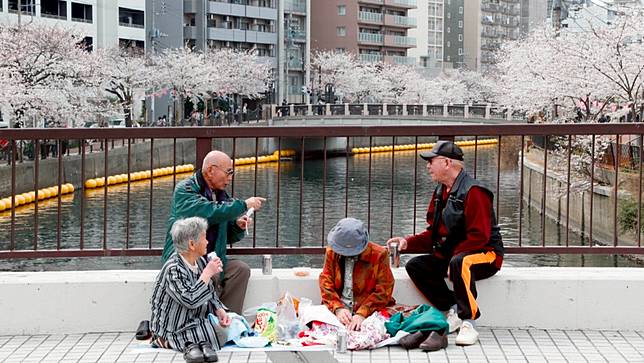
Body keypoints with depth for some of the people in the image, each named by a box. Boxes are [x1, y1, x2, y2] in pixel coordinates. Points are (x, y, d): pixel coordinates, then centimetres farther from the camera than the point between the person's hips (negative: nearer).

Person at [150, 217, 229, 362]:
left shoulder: (201, 262, 5)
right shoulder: (173, 269, -20)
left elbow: (211, 295, 16)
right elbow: (191, 300, -30)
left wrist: (219, 310, -3)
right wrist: (208, 273, -23)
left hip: (197, 320, 8)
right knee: (219, 335, -25)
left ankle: (192, 344, -13)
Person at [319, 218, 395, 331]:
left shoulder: (379, 254, -1)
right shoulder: (331, 252, 8)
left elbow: (383, 291, -5)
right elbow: (326, 283, 3)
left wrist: (362, 313, -18)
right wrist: (337, 308, -15)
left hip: (368, 312, -2)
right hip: (338, 310, 2)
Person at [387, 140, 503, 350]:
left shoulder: (473, 191, -17)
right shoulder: (440, 193, 12)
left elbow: (479, 237, -22)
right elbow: (433, 234, 12)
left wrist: (453, 256, -24)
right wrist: (408, 242, -2)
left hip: (486, 254, -9)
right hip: (450, 255, 9)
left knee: (459, 263, -40)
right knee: (415, 266, -8)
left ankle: (468, 324, -27)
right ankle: (453, 312, -9)